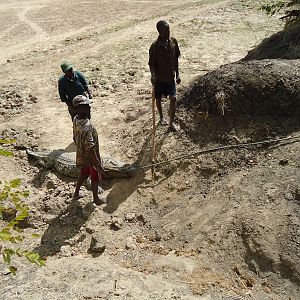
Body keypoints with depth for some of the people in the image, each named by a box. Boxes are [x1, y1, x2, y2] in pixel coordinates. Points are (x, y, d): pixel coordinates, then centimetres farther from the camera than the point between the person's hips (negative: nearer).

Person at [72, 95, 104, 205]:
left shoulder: (76, 120, -9)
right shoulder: (86, 127, -37)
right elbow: (90, 148, -34)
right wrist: (98, 164, -28)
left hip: (81, 156, 8)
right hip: (90, 158, -8)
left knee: (83, 174, 30)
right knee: (95, 178, 17)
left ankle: (76, 194, 48)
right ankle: (96, 199, 39)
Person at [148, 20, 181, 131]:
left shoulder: (173, 41, -5)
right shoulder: (155, 46, -18)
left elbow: (175, 59, 6)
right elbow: (151, 63, -14)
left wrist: (177, 74, 7)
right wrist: (153, 75, -32)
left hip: (171, 76, 3)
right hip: (159, 77, -3)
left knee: (173, 98, -3)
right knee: (158, 98, 14)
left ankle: (171, 122, 10)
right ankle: (161, 117, 39)